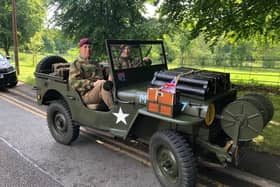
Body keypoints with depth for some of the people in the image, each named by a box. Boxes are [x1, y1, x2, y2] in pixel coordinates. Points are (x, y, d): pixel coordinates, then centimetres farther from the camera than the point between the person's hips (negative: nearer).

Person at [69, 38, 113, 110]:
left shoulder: (95, 64, 28)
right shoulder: (75, 65, 6)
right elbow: (73, 82, -8)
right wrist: (92, 84, -19)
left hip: (101, 93, 6)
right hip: (86, 94, -6)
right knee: (104, 84, -33)